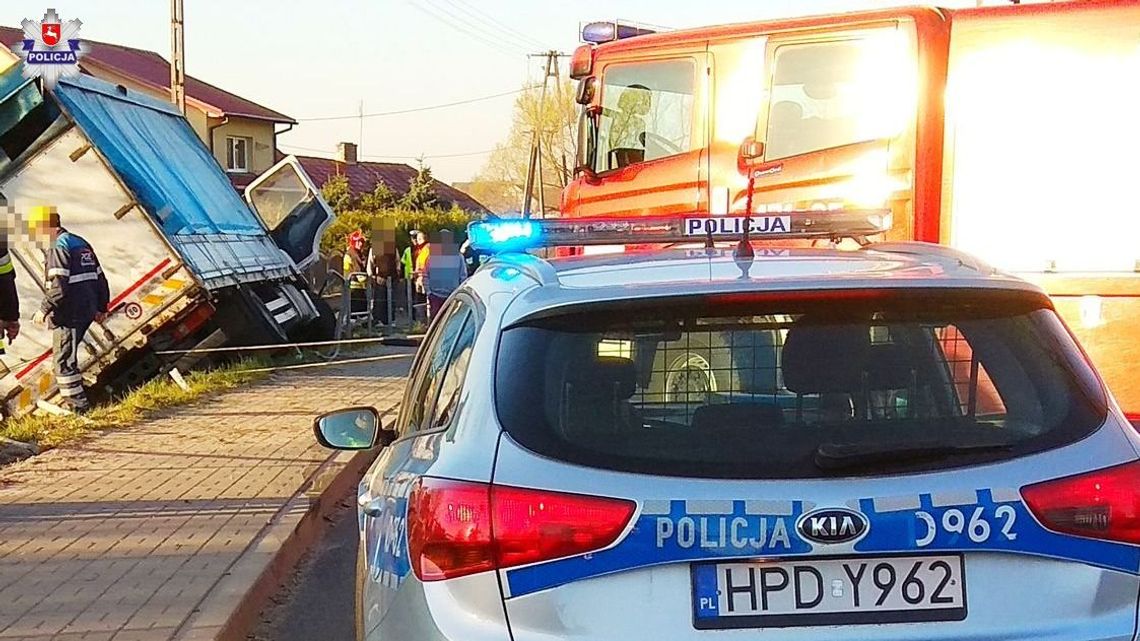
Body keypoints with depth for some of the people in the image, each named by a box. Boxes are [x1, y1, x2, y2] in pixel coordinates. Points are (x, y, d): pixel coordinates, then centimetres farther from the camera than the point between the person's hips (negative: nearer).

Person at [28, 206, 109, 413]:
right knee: (67, 354, 20)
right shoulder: (81, 244, 16)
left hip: (68, 315, -9)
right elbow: (100, 278, 18)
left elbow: (58, 286, -22)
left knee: (64, 359, -3)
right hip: (87, 311, 9)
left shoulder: (58, 248, -13)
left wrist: (45, 309, -13)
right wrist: (101, 307, 25)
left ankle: (78, 405, -3)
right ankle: (75, 398, 24)